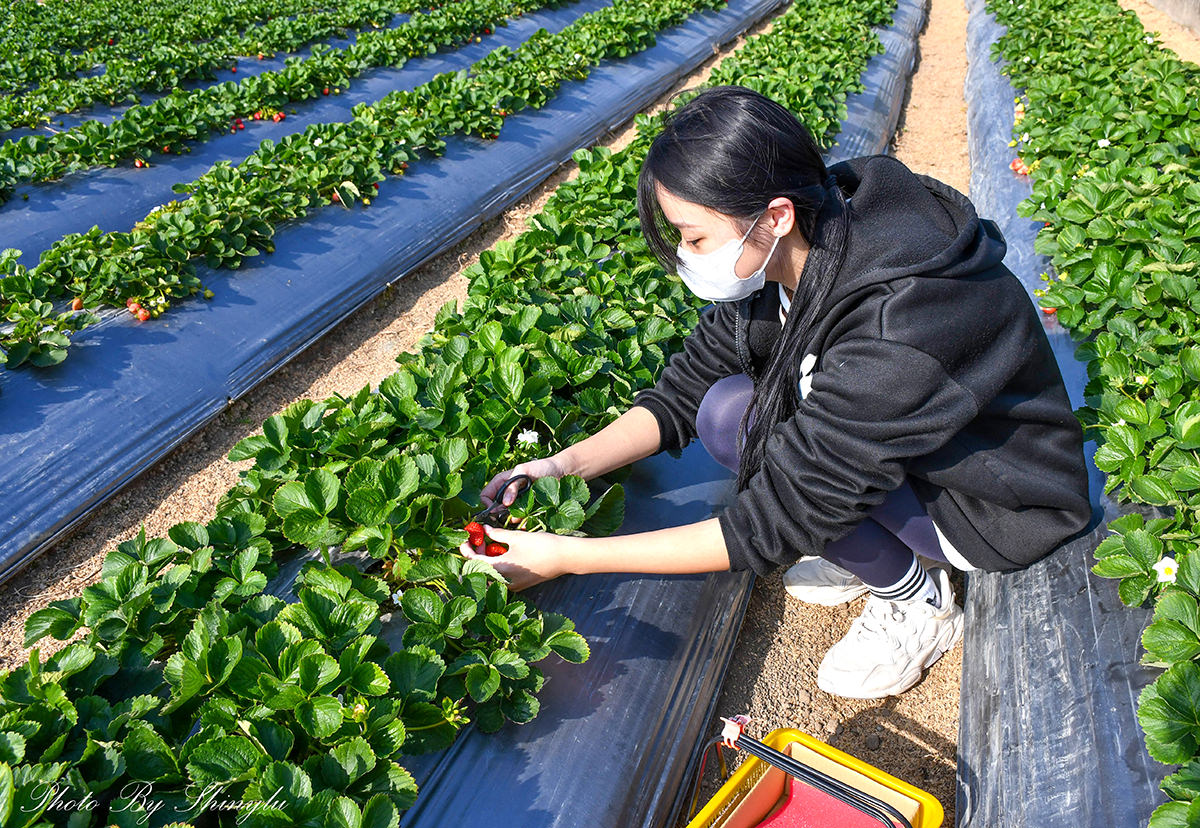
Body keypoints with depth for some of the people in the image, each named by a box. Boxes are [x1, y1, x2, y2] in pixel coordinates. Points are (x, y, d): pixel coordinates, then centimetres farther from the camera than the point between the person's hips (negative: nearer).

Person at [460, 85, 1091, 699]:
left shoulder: (894, 334, -37)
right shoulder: (785, 259, -14)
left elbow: (774, 525, -32)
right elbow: (682, 392, -6)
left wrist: (566, 557, -30)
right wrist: (564, 466, -20)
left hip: (1003, 506, -6)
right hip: (881, 446, 7)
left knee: (737, 416, -25)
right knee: (720, 403, -10)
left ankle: (917, 602, -3)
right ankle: (869, 542, 5)